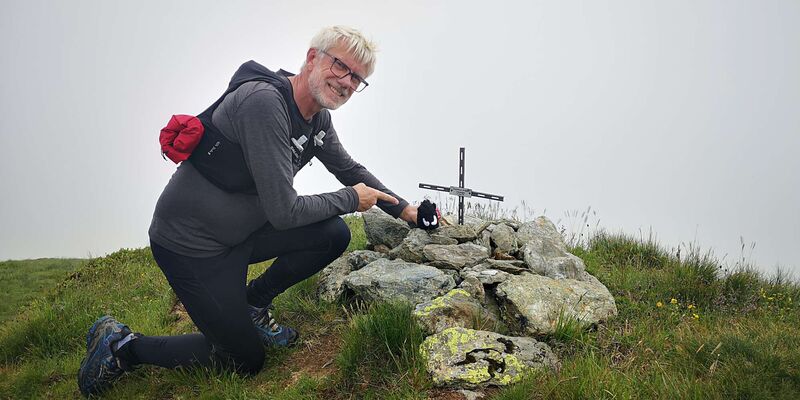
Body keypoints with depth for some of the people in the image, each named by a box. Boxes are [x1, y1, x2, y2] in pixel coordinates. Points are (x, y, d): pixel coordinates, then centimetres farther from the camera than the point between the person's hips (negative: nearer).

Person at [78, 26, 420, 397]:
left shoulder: (318, 118, 1)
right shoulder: (264, 102, -28)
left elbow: (351, 170, 17)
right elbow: (284, 212, -28)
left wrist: (404, 208, 10)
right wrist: (351, 199, -14)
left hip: (240, 230, 8)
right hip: (188, 243, -8)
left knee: (334, 235, -4)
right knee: (246, 360, 2)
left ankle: (253, 302, 16)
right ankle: (122, 344, 15)